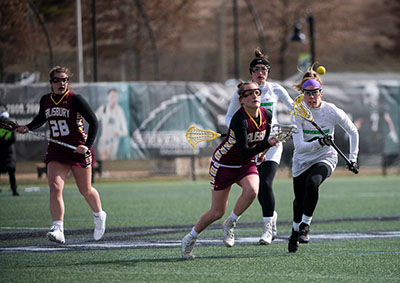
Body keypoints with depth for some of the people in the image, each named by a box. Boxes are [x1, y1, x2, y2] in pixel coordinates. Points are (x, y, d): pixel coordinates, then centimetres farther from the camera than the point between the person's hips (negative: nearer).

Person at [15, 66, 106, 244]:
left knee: (86, 191, 10)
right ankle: (58, 230, -24)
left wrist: (88, 145, -22)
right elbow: (41, 119, 25)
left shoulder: (75, 99, -12)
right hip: (56, 151, 3)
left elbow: (94, 122, -11)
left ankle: (99, 216, 41)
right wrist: (28, 127, 6)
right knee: (55, 187, -17)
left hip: (79, 151, -3)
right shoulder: (45, 101, 4)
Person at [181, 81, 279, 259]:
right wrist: (267, 144, -46)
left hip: (247, 164, 5)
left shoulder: (266, 116, -10)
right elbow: (244, 152, -36)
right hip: (224, 164, -5)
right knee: (217, 213, -1)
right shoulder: (239, 119, -30)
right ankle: (190, 239, 25)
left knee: (251, 191, -29)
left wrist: (260, 151, 12)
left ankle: (230, 224, -4)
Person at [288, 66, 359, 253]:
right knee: (299, 199, 7)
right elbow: (299, 146, -23)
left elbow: (353, 132, 1)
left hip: (325, 157, -2)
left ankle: (305, 225, -19)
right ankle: (295, 231, 36)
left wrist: (352, 158, 1)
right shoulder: (298, 114, -15)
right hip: (302, 160, 2)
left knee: (312, 183, -32)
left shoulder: (332, 111, -15)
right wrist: (318, 143, -39)